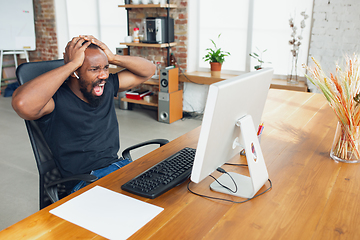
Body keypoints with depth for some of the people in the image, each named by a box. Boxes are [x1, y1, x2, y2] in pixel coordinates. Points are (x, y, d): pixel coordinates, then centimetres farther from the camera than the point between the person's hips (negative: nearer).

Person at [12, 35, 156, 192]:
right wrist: (72, 63, -26)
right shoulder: (56, 100, -14)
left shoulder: (107, 86, 7)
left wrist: (113, 58, -6)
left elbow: (148, 70, 12)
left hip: (119, 165, 7)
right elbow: (22, 103, -37)